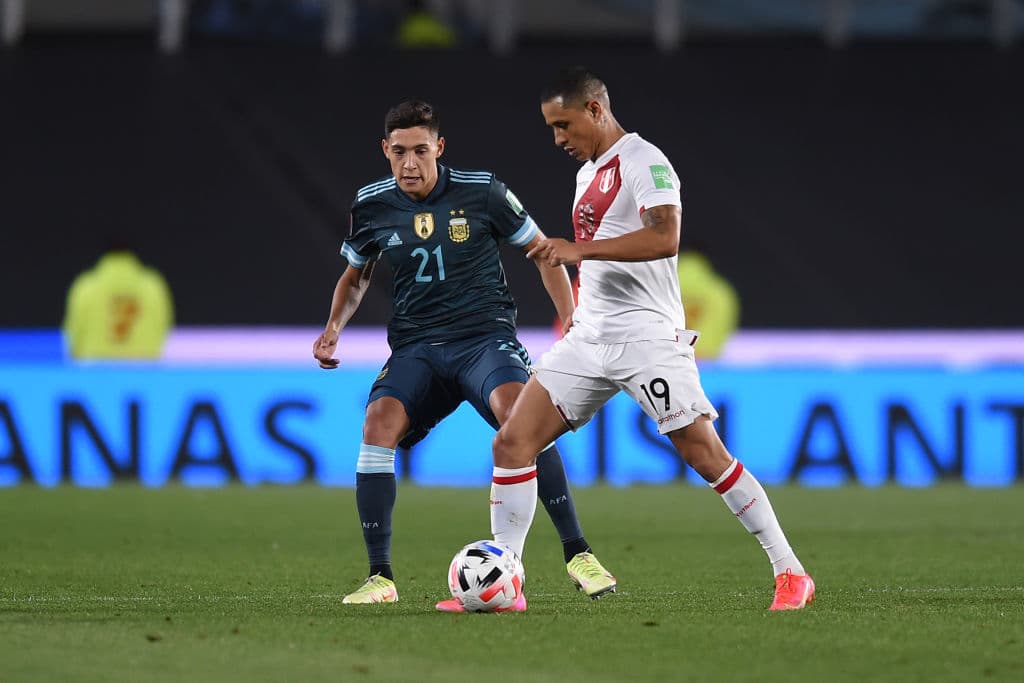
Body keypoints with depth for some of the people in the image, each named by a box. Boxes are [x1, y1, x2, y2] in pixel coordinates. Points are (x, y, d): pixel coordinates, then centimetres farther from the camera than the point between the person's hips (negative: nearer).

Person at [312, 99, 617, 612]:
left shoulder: (481, 191, -4)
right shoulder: (371, 206, 3)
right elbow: (356, 276, 22)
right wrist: (334, 327, 3)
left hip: (485, 335, -2)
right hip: (415, 347, 3)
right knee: (379, 422, -26)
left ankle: (577, 554, -25)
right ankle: (380, 578, -18)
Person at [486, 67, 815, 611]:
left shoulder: (644, 162, -9)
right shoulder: (588, 174, 20)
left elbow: (664, 237, -25)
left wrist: (579, 249, -27)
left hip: (646, 336, -8)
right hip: (588, 339, 8)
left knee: (704, 453, -11)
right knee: (511, 442, -4)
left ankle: (790, 573, -2)